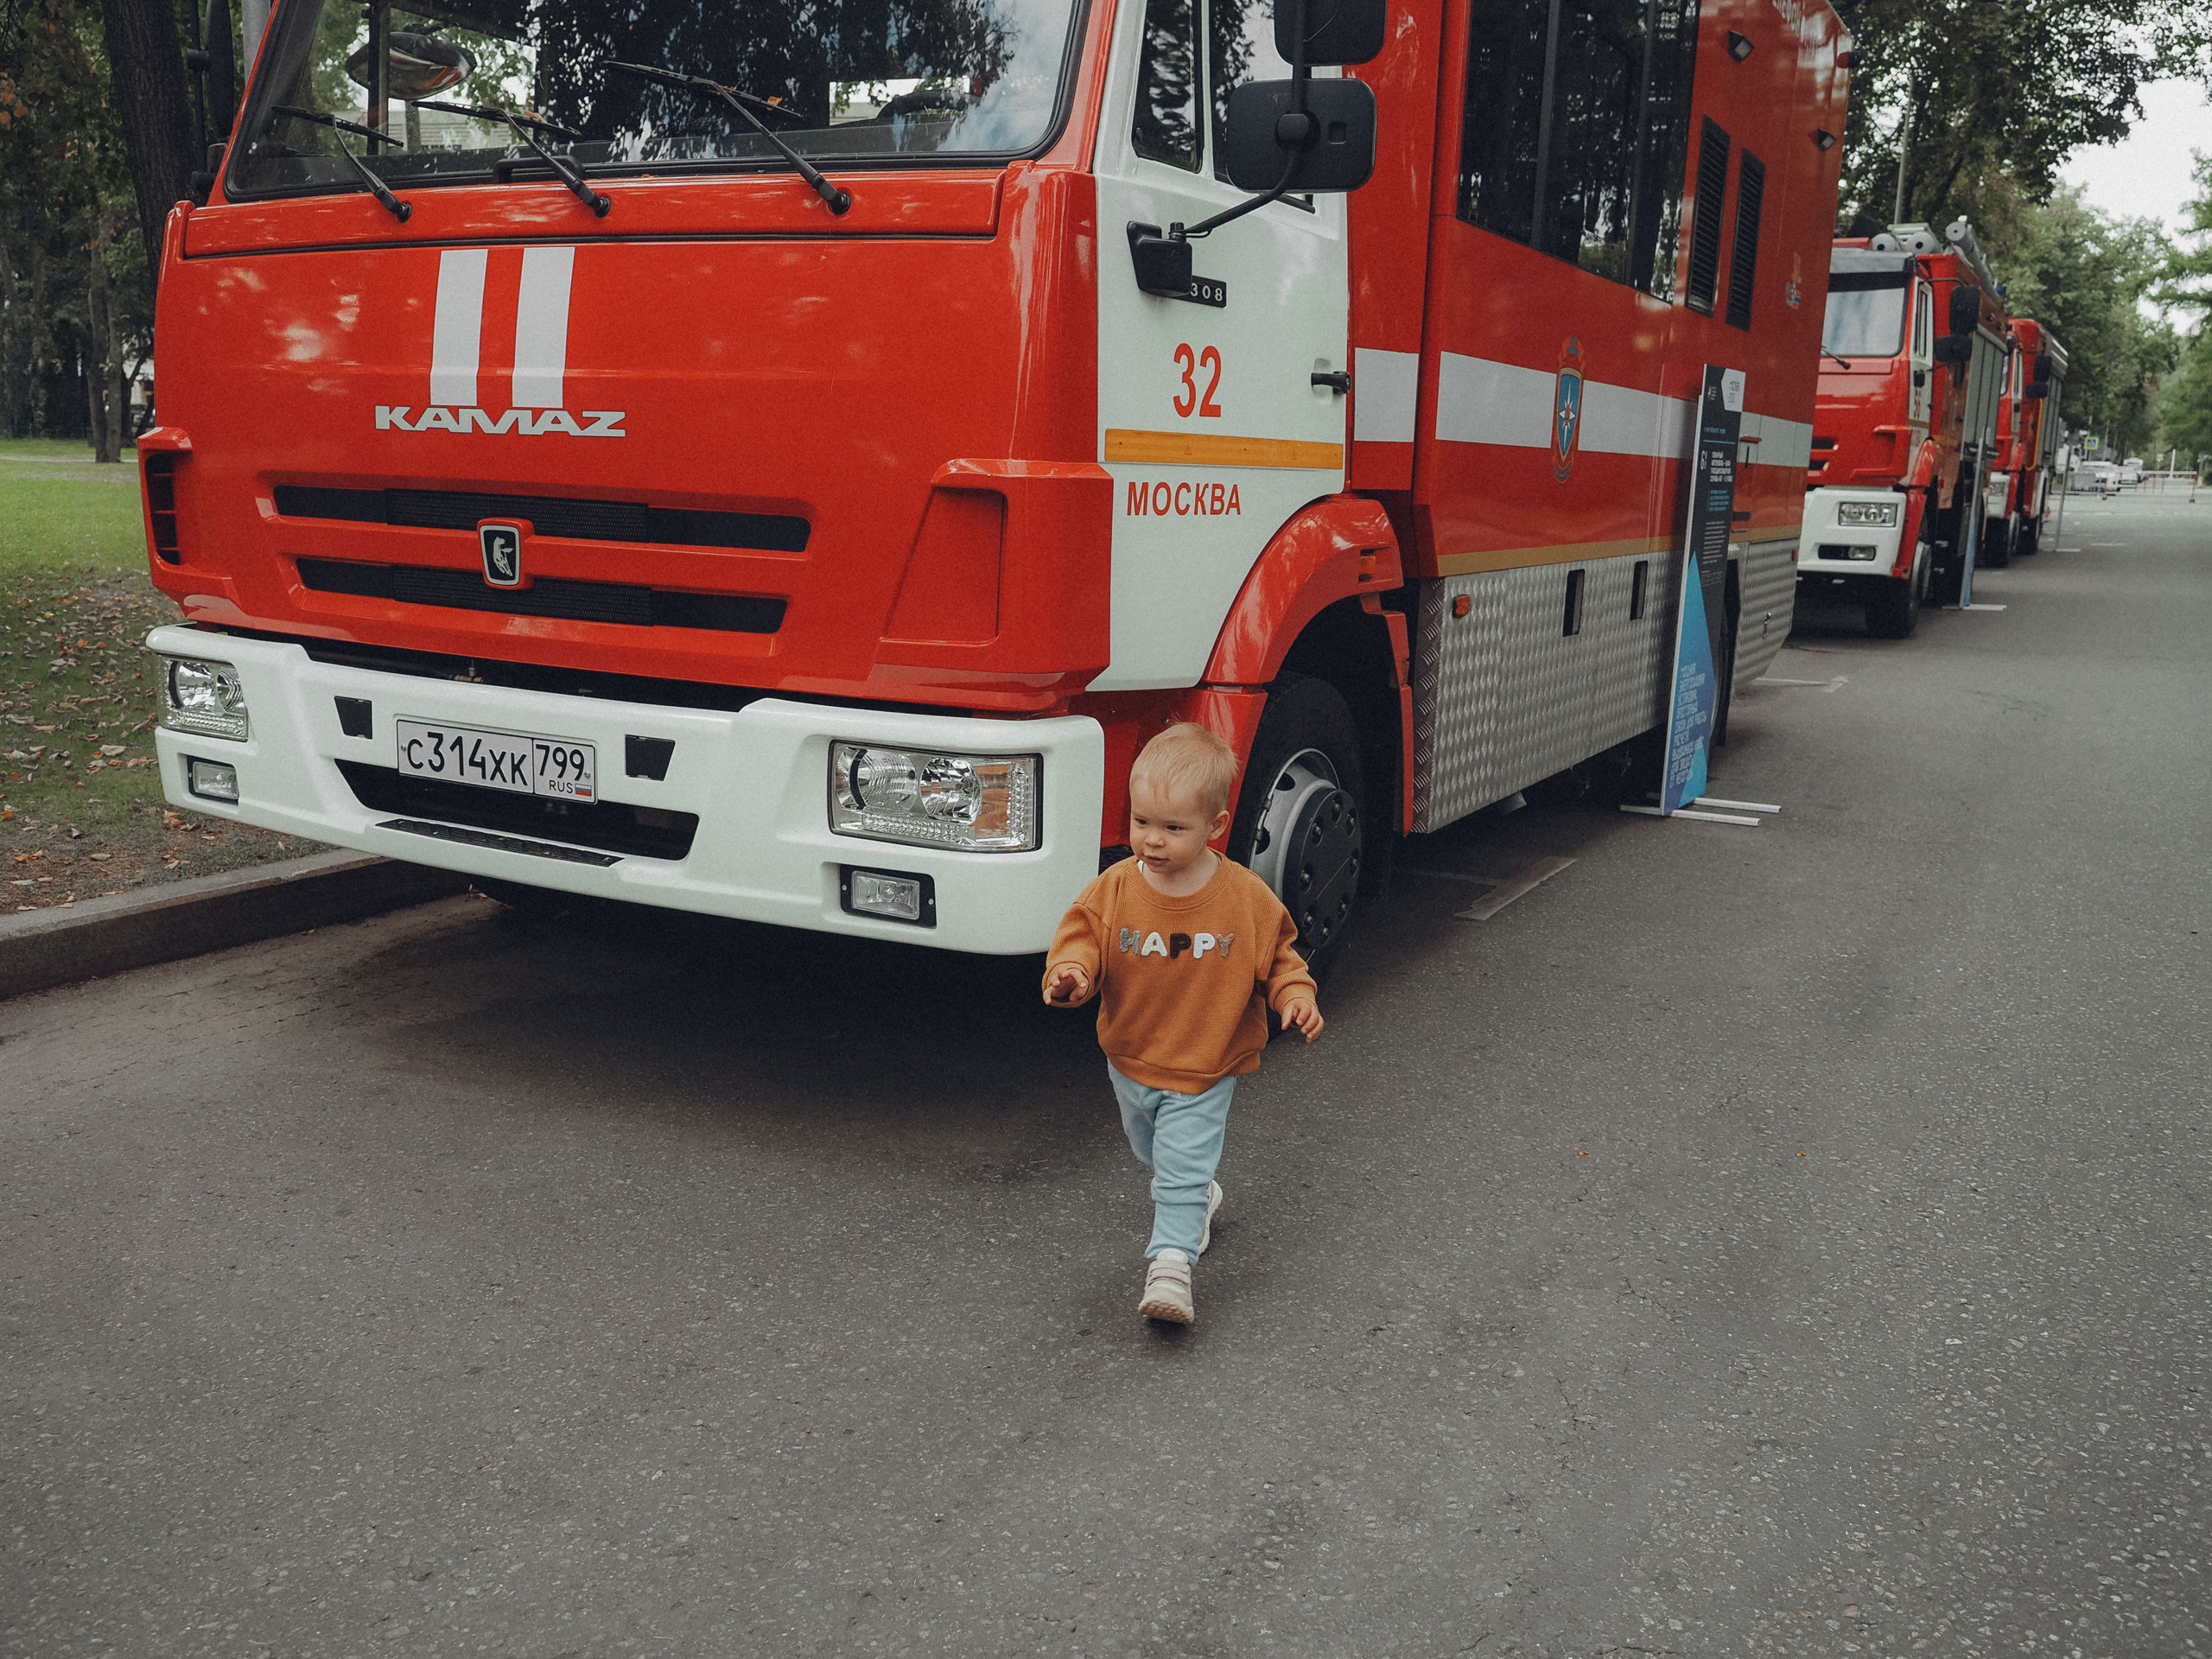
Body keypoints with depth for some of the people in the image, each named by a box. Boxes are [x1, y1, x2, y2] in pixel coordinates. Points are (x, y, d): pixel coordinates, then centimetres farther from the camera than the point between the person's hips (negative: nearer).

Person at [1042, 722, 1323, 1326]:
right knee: (1153, 1156, 25)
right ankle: (1200, 1199, 53)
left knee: (1183, 1164, -11)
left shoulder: (1246, 897, -15)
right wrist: (1070, 974, -33)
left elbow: (1279, 953, -3)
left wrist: (1295, 995, -20)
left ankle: (1171, 1265, -5)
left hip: (1203, 1071, -4)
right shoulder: (1113, 890, -14)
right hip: (1130, 1060, 4)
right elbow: (1081, 936, -11)